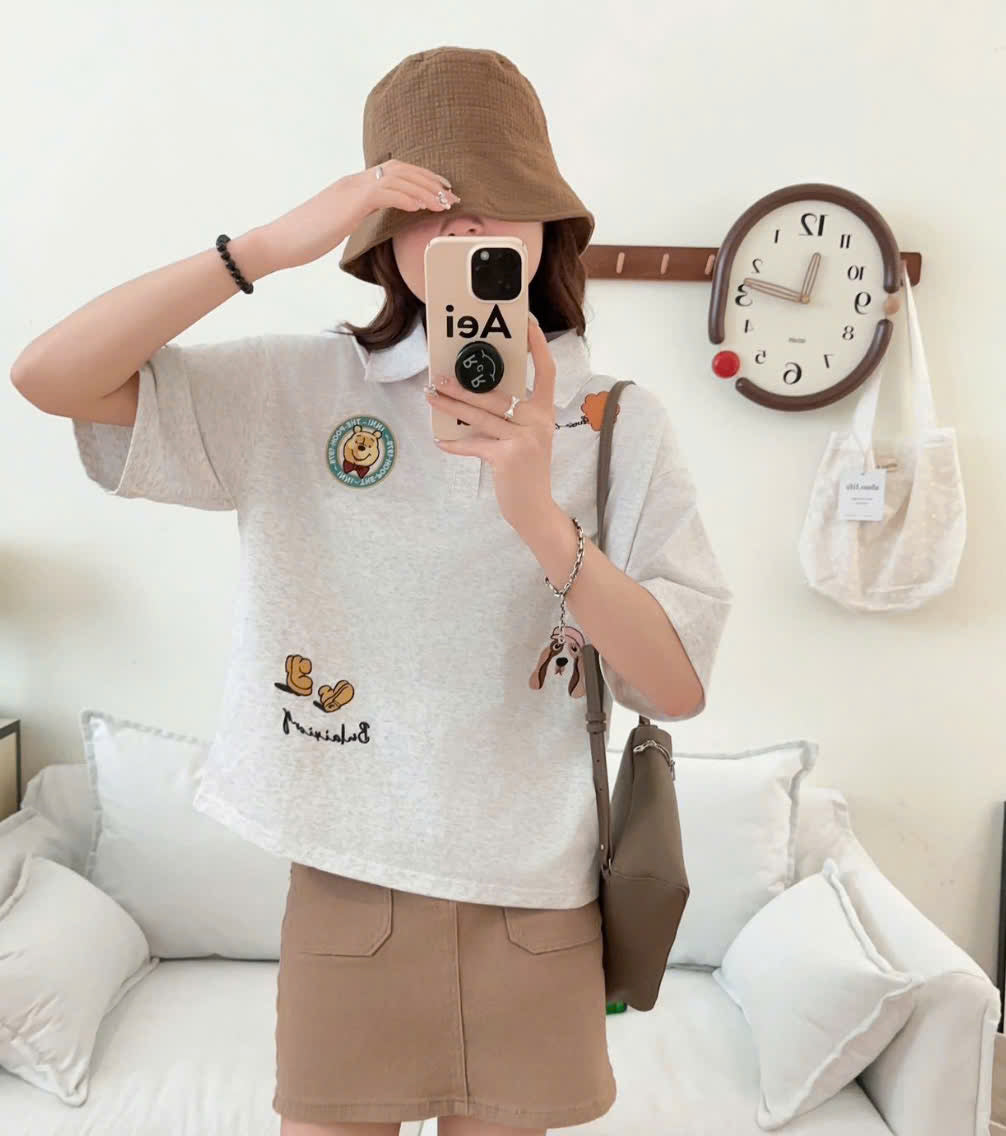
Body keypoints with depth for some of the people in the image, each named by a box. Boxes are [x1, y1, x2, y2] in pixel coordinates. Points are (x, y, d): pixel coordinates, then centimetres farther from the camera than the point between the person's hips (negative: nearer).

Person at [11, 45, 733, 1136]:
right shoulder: (298, 387, -5)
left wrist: (538, 514, -25)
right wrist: (272, 245, -22)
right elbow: (50, 376, -13)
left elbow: (679, 686, -10)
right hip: (348, 879, 0)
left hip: (537, 894, 1)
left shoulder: (620, 423, -4)